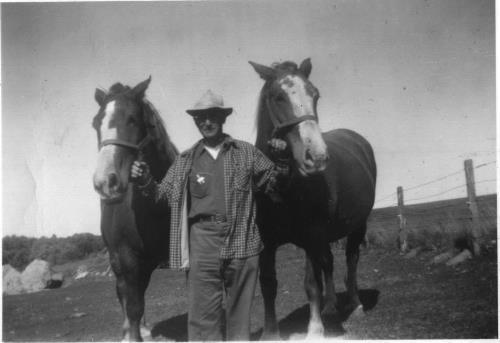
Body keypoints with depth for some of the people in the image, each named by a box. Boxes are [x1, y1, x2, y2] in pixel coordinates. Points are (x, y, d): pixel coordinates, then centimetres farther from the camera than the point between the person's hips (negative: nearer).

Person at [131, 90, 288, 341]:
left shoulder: (247, 153, 8)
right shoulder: (185, 160, 10)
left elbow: (272, 183, 11)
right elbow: (164, 195, 13)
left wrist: (281, 161, -7)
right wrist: (145, 183, -5)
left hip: (242, 240, 0)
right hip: (203, 241, 0)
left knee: (240, 310, 10)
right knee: (203, 312, -1)